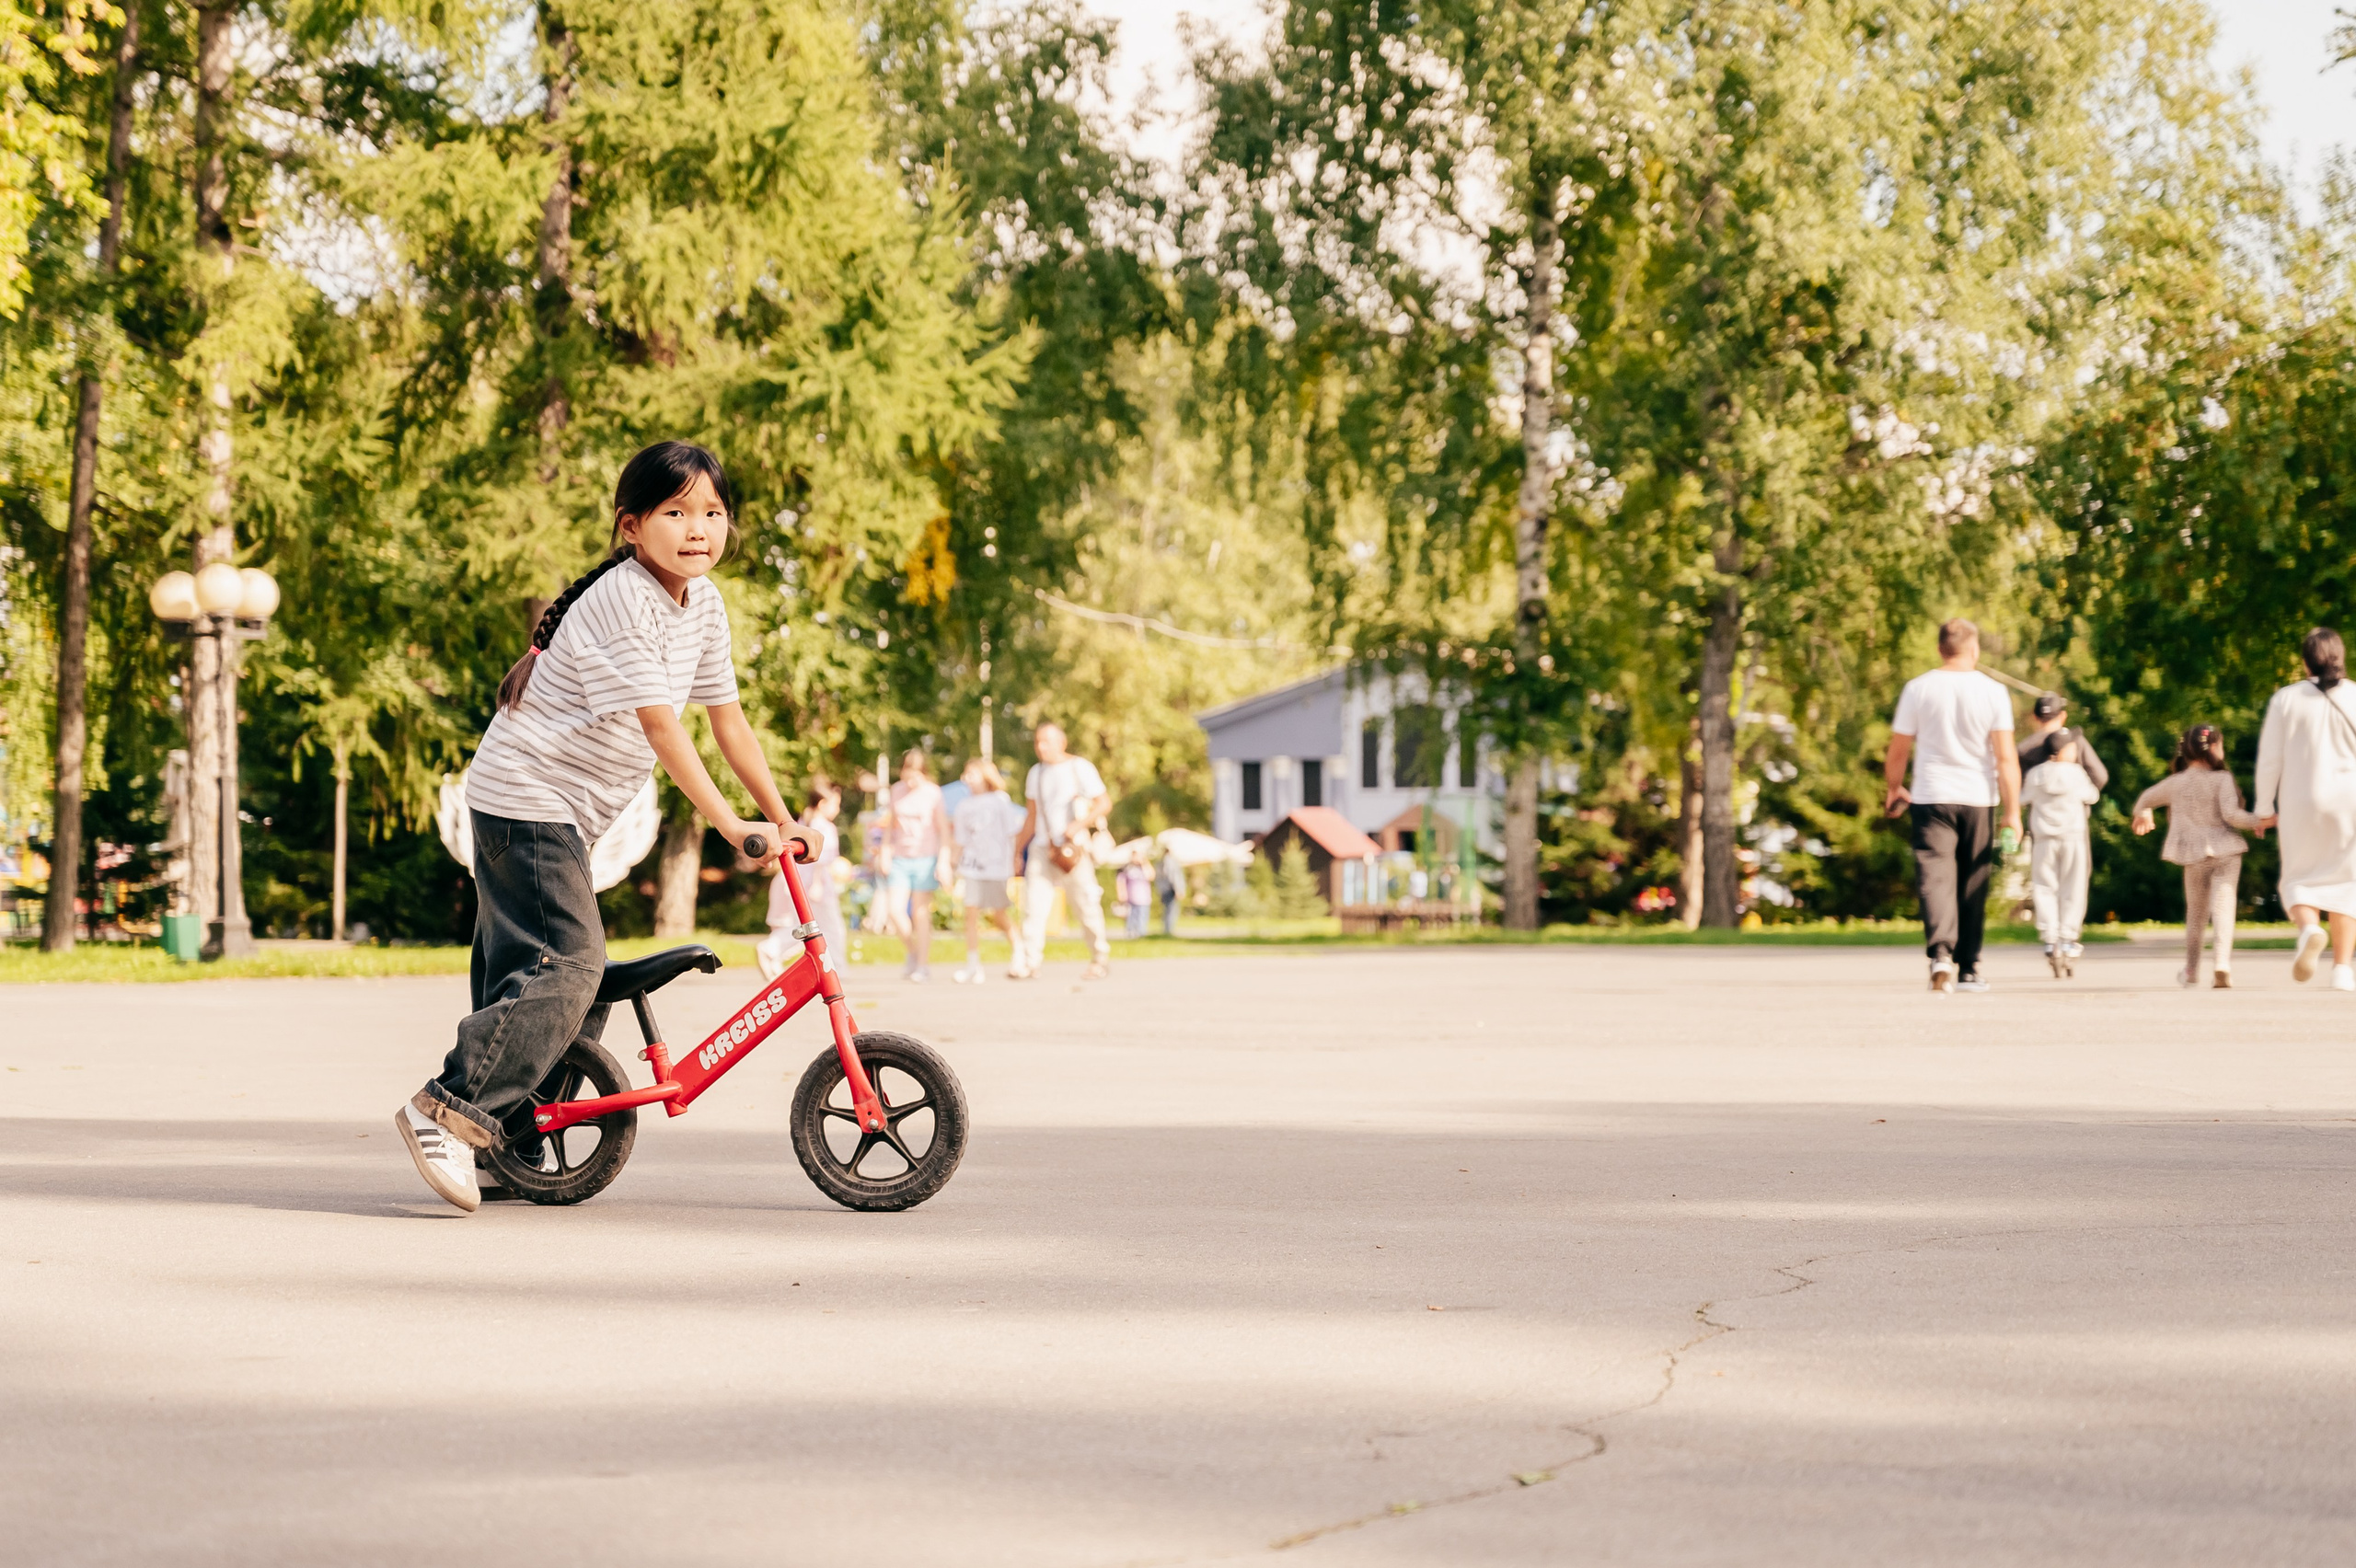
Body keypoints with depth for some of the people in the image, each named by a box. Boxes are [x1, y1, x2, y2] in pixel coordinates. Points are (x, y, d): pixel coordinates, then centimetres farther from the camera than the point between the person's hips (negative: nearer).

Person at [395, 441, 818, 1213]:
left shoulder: (702, 603, 7)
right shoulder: (621, 599, -20)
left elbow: (727, 719, 14)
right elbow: (658, 725, -25)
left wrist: (782, 819, 11)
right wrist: (729, 825, -28)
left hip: (568, 814, 9)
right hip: (525, 797, -9)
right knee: (565, 967, -20)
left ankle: (509, 1134, 18)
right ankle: (447, 1111, -19)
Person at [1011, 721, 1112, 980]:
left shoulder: (1080, 768, -1)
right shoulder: (1036, 773, 15)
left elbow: (1104, 803, -7)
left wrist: (1078, 825, -20)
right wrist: (1018, 851, 16)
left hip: (1073, 849, -4)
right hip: (1042, 849, 4)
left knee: (1086, 905, -1)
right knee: (1034, 904, -9)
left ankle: (1101, 960, 11)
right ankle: (1027, 961, -14)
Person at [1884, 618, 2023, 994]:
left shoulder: (1918, 689, -1)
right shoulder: (1993, 692, -2)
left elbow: (1897, 754, 3)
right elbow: (2006, 758, -6)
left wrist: (1894, 789, 22)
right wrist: (2012, 812, -3)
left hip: (1931, 798, -1)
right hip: (1979, 799, 1)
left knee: (1935, 877, -6)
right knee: (1973, 885, 11)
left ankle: (1941, 954, -29)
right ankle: (1968, 969, 18)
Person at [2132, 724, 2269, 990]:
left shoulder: (2175, 783, 6)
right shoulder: (2221, 779, -7)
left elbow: (2146, 798, 23)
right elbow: (2231, 814, -18)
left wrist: (2142, 815, 44)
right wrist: (2260, 822, -5)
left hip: (2194, 857, 4)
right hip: (2226, 852, -4)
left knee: (2196, 912, 18)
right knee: (2222, 906, -9)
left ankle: (2191, 970, 26)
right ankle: (2223, 960, -30)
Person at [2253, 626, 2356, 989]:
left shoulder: (2286, 699, -3)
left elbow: (2269, 758, -2)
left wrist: (2263, 806, 8)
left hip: (2302, 803, 0)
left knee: (2300, 880, 11)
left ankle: (2309, 929, -22)